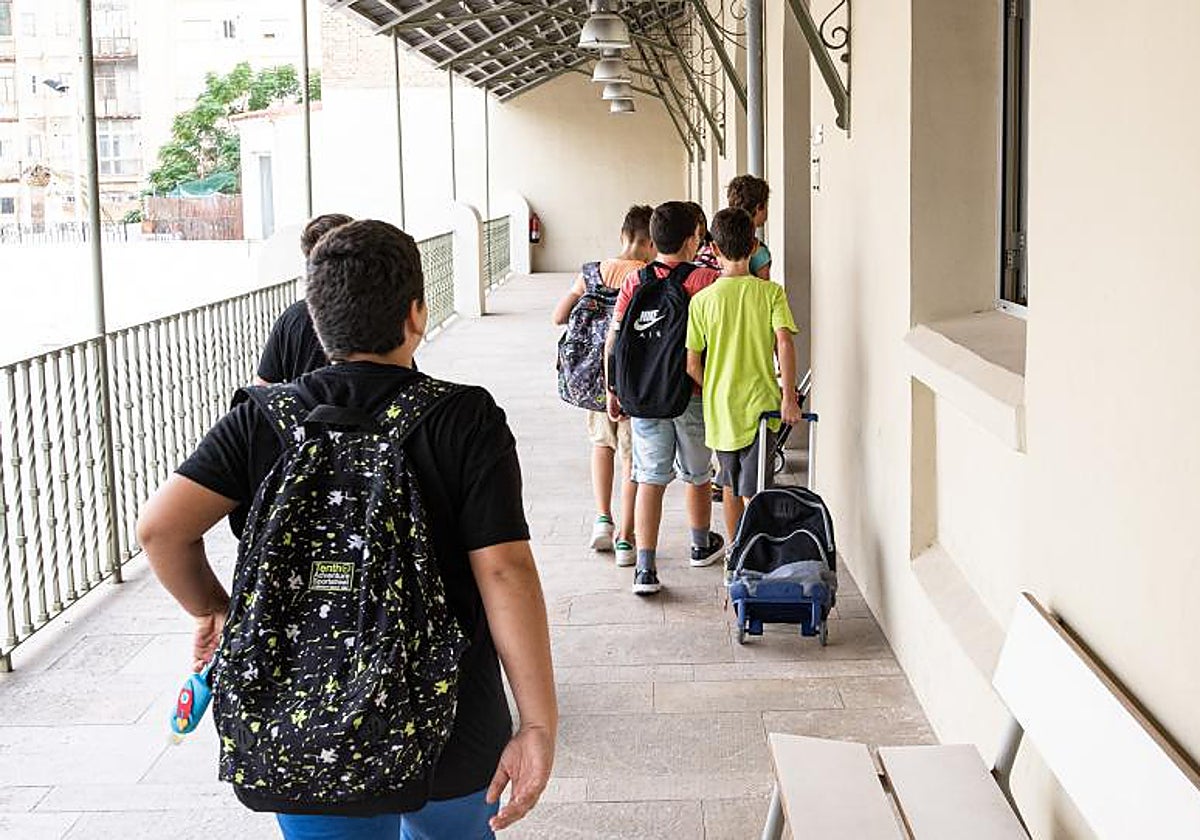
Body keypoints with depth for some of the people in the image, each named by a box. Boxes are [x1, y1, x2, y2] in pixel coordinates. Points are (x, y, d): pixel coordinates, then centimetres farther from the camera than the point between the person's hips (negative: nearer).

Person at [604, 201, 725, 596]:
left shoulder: (634, 281, -1)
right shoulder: (707, 279, -10)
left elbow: (613, 341, 0)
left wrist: (613, 392, 8)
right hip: (694, 395, -1)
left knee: (650, 479, 4)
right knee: (698, 474, 19)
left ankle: (645, 568, -4)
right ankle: (701, 546, 40)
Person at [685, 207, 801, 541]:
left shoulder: (702, 300, -4)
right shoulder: (771, 292, -6)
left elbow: (692, 364, -3)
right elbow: (783, 342, -17)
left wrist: (711, 393, 13)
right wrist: (789, 397, -15)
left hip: (719, 409, 2)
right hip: (760, 405, -2)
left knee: (730, 485, 19)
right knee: (753, 493, 1)